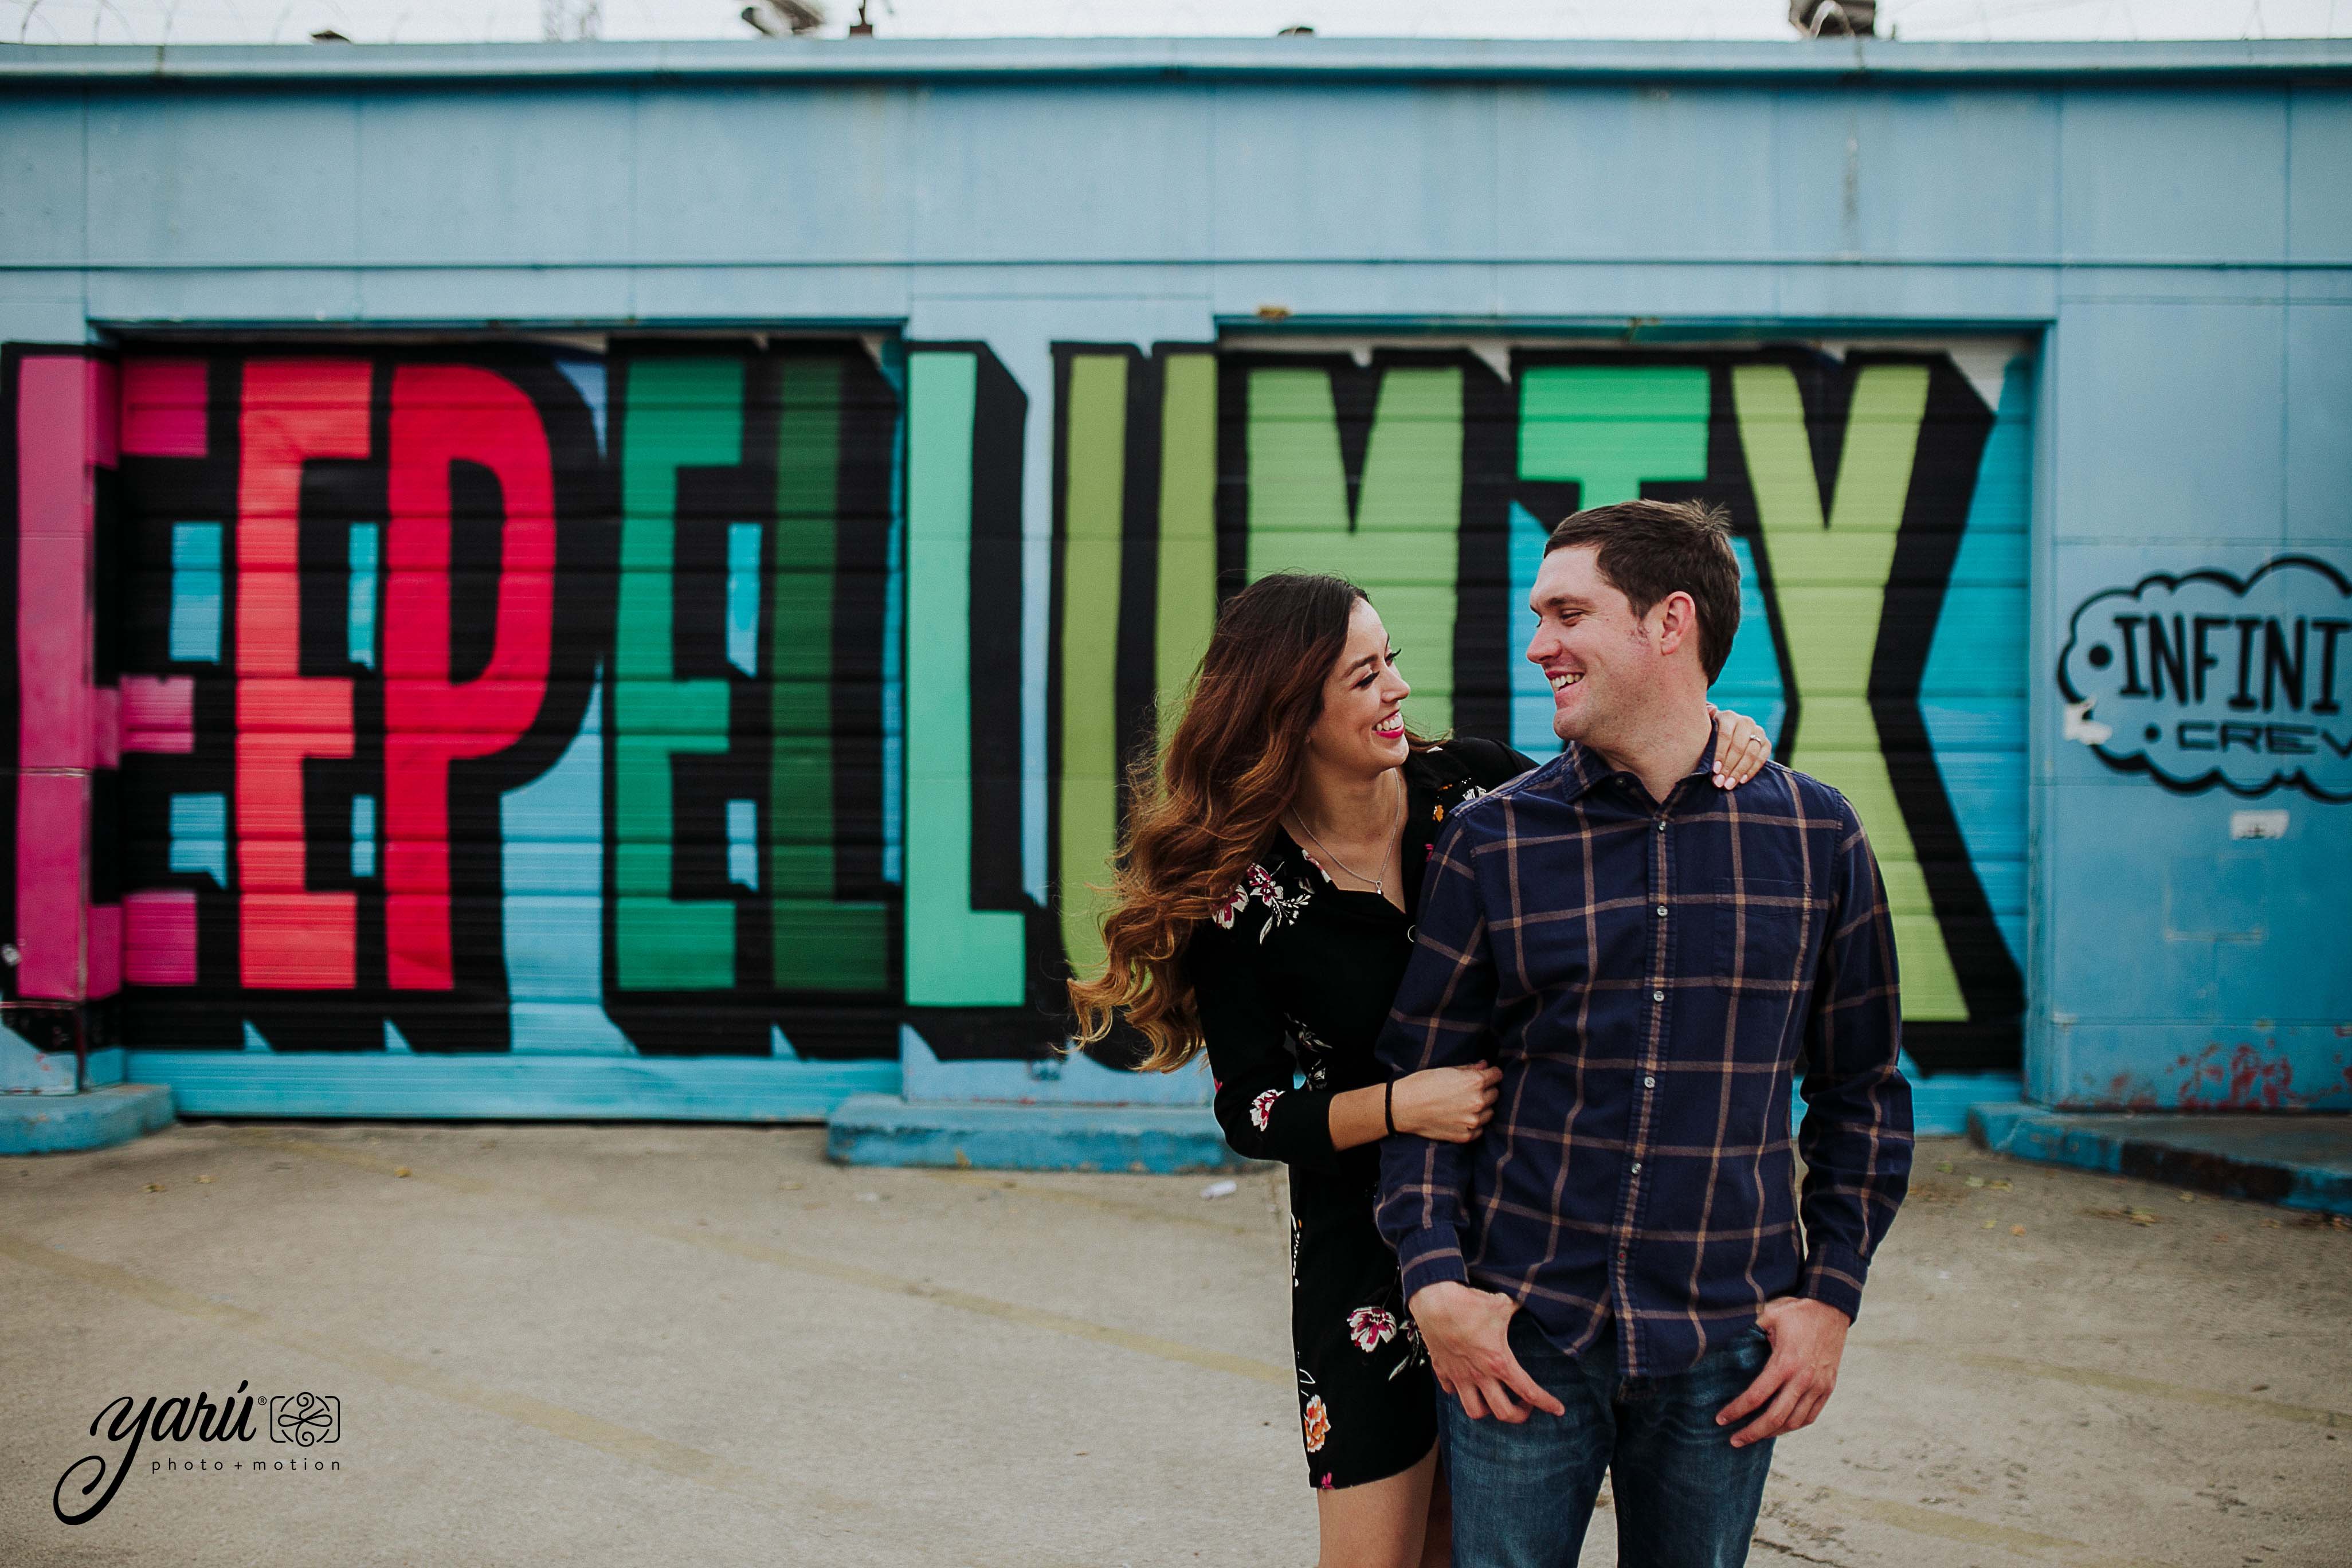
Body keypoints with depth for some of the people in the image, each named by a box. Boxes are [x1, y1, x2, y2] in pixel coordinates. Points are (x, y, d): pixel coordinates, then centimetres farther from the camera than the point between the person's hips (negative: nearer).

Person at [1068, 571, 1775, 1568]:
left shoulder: (1472, 786, -6)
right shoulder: (1239, 889, -13)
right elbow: (1250, 1110, -9)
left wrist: (1712, 745, -11)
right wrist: (1403, 1104, -24)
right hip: (1369, 1253, -3)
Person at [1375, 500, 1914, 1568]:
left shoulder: (1817, 838, 1)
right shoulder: (1493, 840, -3)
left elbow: (1862, 1089, 8)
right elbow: (1420, 1074, 1)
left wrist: (1830, 1292, 1)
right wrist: (1433, 1278, -10)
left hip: (1726, 1349, 1)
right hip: (1520, 1338, -1)